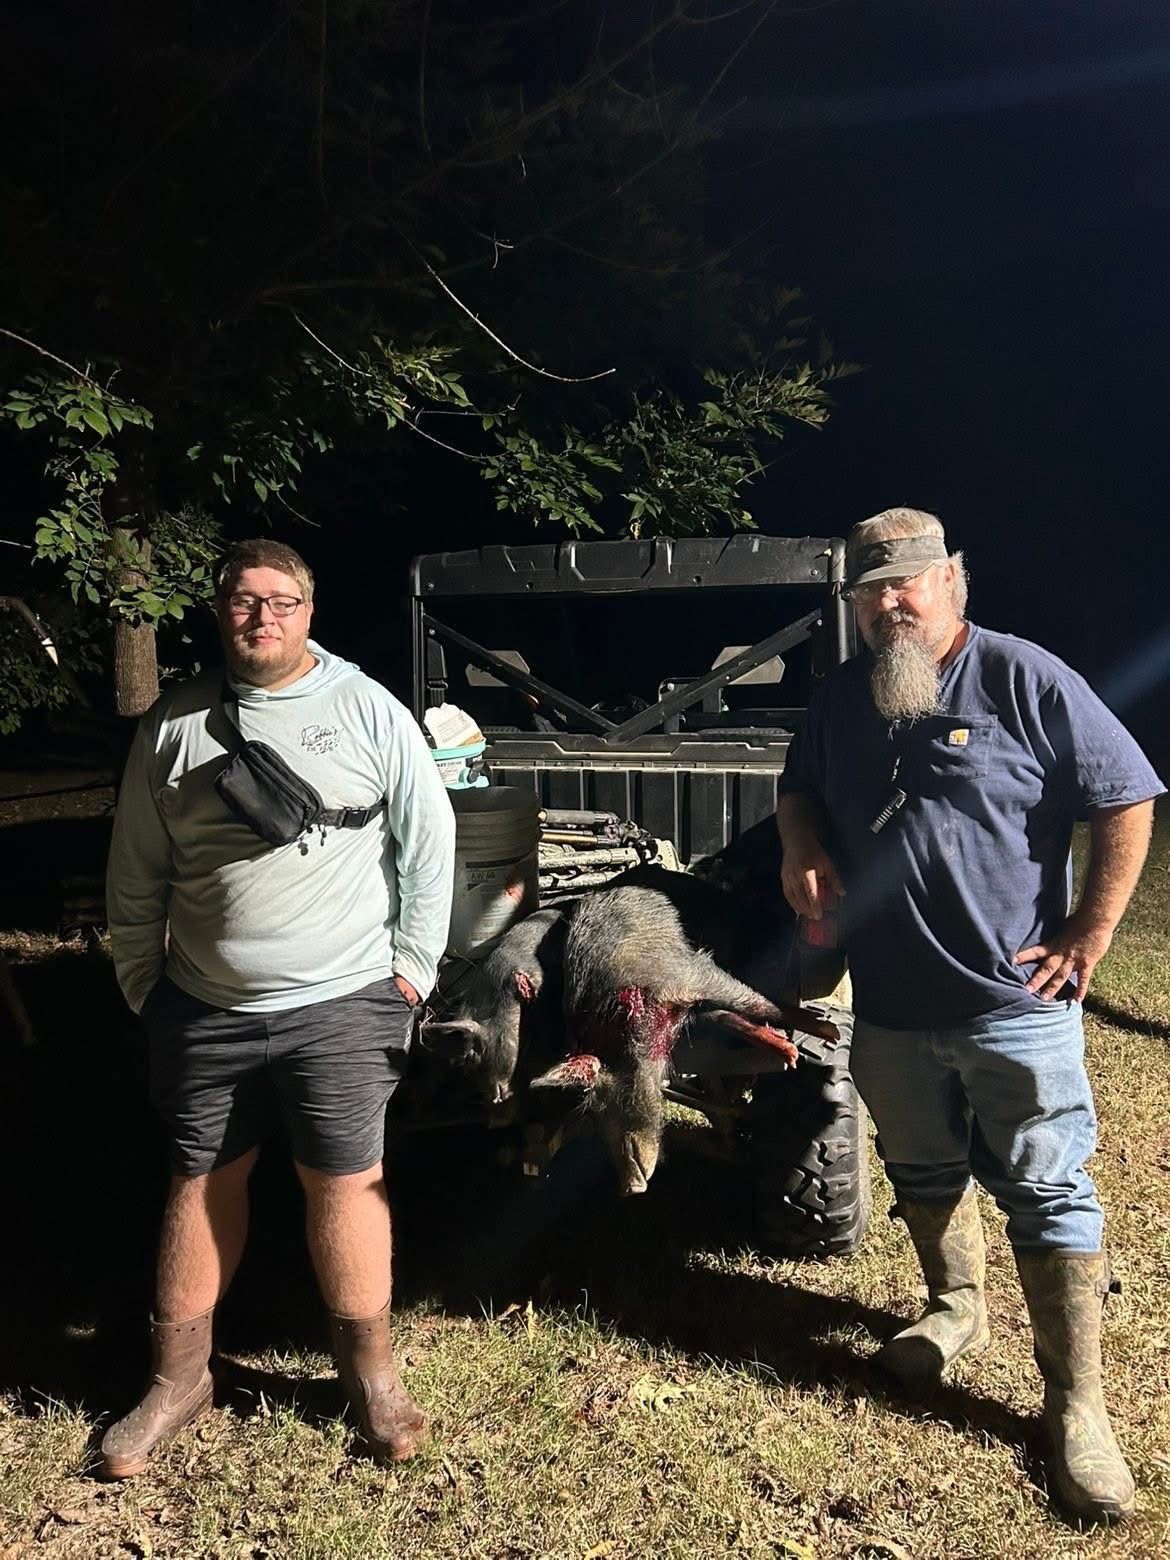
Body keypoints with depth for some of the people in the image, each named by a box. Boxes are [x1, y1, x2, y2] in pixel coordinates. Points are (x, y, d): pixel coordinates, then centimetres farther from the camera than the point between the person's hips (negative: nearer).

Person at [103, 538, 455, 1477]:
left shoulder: (369, 712, -3)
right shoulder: (175, 723, 3)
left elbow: (429, 842, 0)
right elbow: (137, 871, 9)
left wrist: (413, 967, -2)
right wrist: (141, 982, 8)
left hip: (341, 1004, -2)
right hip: (206, 1011, 3)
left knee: (345, 1184, 5)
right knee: (202, 1185, 14)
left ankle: (372, 1371, 24)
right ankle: (179, 1379, 31)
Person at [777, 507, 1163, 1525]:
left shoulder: (1024, 679, -11)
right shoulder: (842, 698, 4)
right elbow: (800, 789, 20)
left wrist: (1085, 943, -11)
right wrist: (803, 848, -3)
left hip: (1013, 1000, -5)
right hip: (891, 1002, 5)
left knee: (1048, 1195, 2)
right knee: (923, 1173, 21)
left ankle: (1077, 1409, 16)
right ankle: (956, 1311, 45)